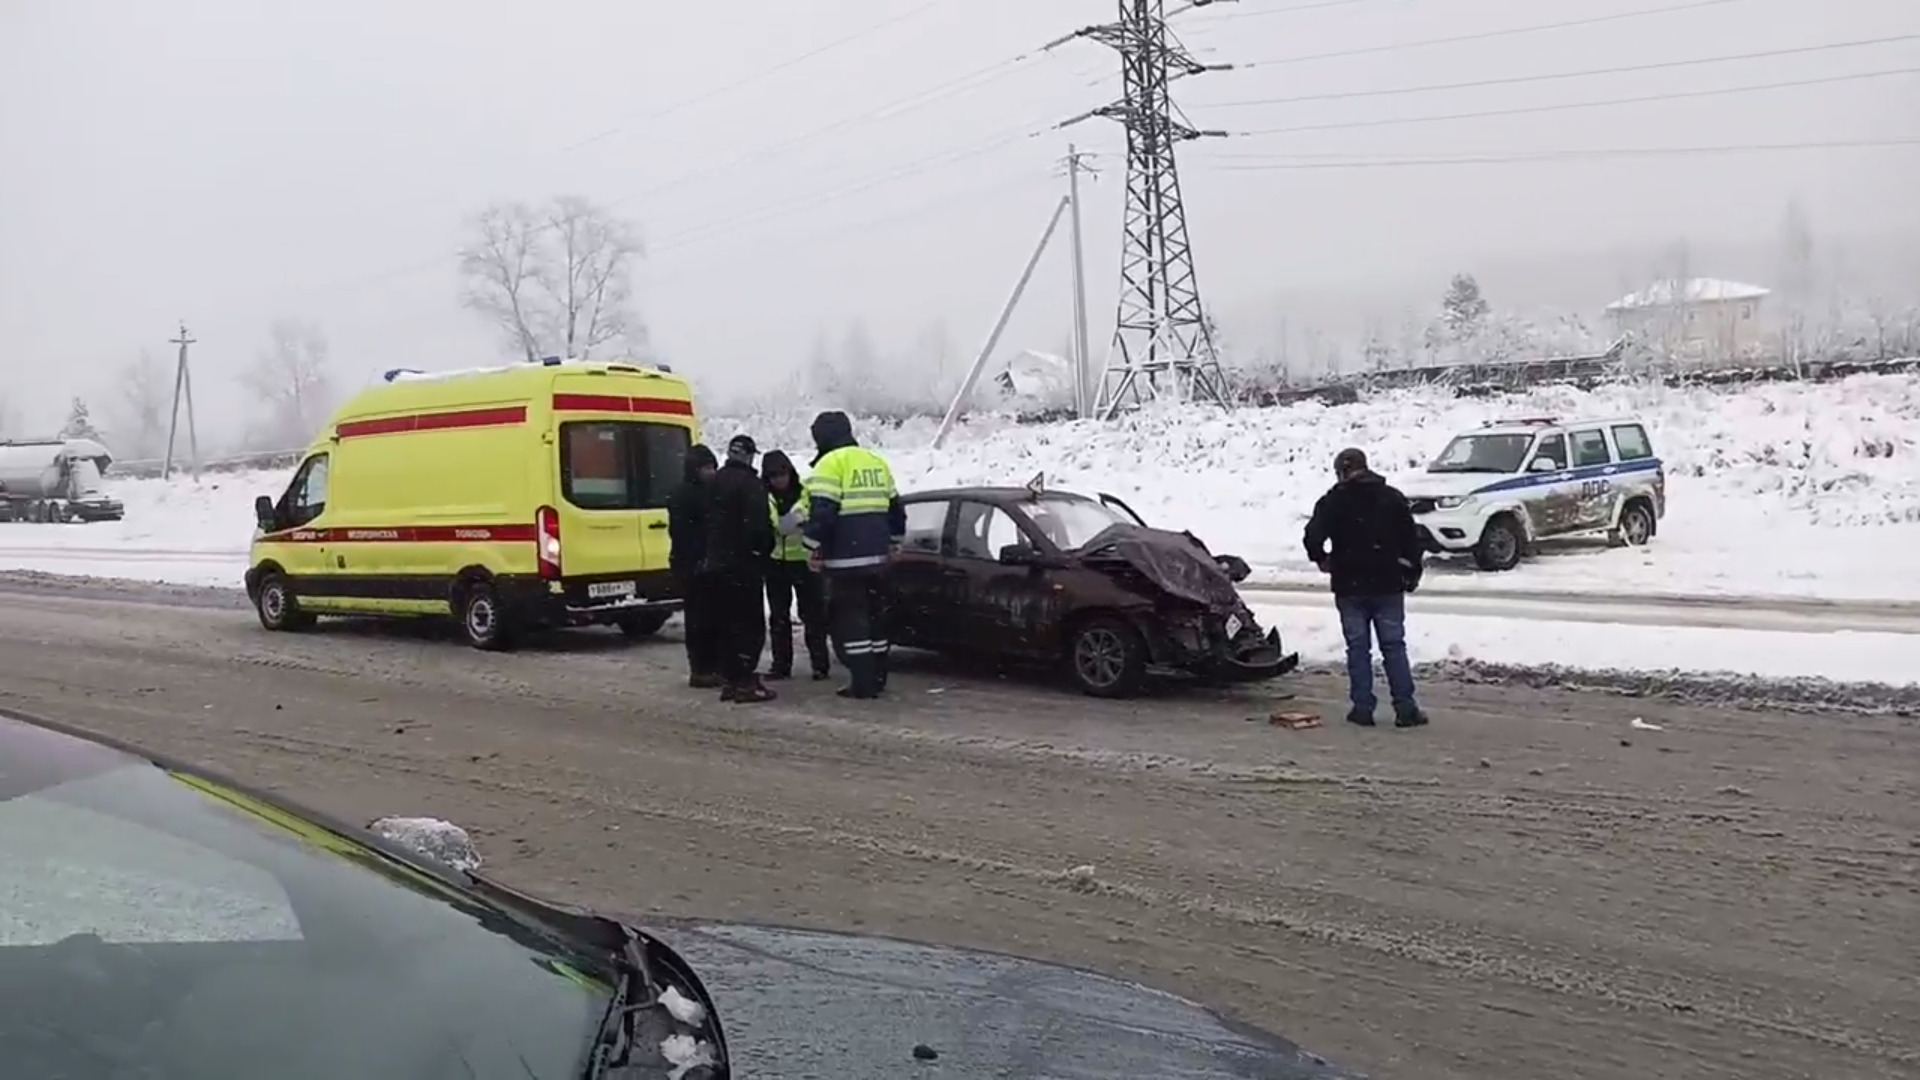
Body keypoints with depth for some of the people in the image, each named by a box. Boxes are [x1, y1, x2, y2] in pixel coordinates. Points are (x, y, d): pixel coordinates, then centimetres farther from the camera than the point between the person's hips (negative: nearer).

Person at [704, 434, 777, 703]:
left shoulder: (714, 482, 12)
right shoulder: (751, 484, -14)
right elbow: (759, 525, -20)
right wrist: (764, 548, -4)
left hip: (717, 563, 8)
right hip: (744, 564, -8)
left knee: (727, 622, 13)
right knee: (750, 623, -4)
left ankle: (728, 680, 15)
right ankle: (745, 681, -8)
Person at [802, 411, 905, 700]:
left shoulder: (830, 464, -8)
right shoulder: (876, 461, 16)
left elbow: (821, 511, -17)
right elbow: (896, 508, 22)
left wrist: (812, 548, -8)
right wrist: (892, 544, 31)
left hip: (846, 559, -8)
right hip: (876, 556, 8)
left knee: (849, 620, -3)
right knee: (874, 616, 16)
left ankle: (862, 683, -5)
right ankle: (876, 678, 22)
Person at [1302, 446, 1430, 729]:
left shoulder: (1333, 502, -4)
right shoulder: (1392, 498, 4)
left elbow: (1313, 537, -14)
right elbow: (1411, 538, 3)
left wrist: (1322, 560, 5)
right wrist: (1412, 573, 14)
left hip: (1350, 587, -1)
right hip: (1387, 586, 2)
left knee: (1358, 647, 5)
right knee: (1394, 646, 5)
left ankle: (1362, 708, 4)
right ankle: (1405, 708, 1)